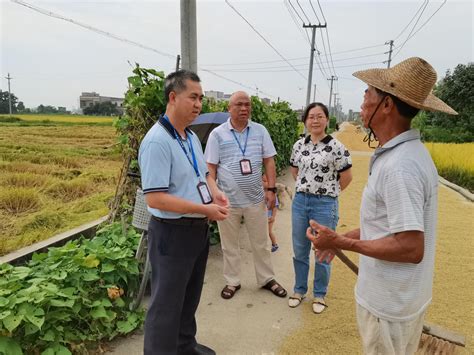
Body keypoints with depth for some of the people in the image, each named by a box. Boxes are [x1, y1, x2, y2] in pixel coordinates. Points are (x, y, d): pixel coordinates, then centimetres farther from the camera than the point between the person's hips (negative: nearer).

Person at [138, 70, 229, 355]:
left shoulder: (192, 137, 8)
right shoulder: (157, 141, -22)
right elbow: (155, 199, -27)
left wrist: (215, 192, -1)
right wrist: (205, 209, -23)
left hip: (199, 229, 9)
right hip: (173, 233, -9)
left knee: (190, 296, 25)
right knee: (167, 304, 8)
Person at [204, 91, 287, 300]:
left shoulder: (260, 131, 2)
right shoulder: (217, 134, -4)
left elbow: (269, 161, 4)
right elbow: (211, 167, -3)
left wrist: (271, 189, -3)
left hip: (255, 198, 2)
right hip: (227, 200, -1)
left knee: (261, 243, 15)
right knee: (229, 245, 13)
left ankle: (267, 279, 33)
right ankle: (232, 282, 31)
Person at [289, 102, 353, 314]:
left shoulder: (336, 147, -11)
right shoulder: (299, 145, 4)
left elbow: (347, 177, -5)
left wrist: (328, 192, 3)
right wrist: (306, 187, 11)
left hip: (325, 205, -4)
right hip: (300, 202, 5)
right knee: (299, 250, 14)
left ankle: (320, 294, 29)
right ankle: (299, 290, 33)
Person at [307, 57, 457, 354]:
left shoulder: (399, 166, -28)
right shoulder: (410, 151, 4)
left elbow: (411, 248, -29)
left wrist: (341, 243, -21)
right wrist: (344, 237, 10)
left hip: (389, 302, -9)